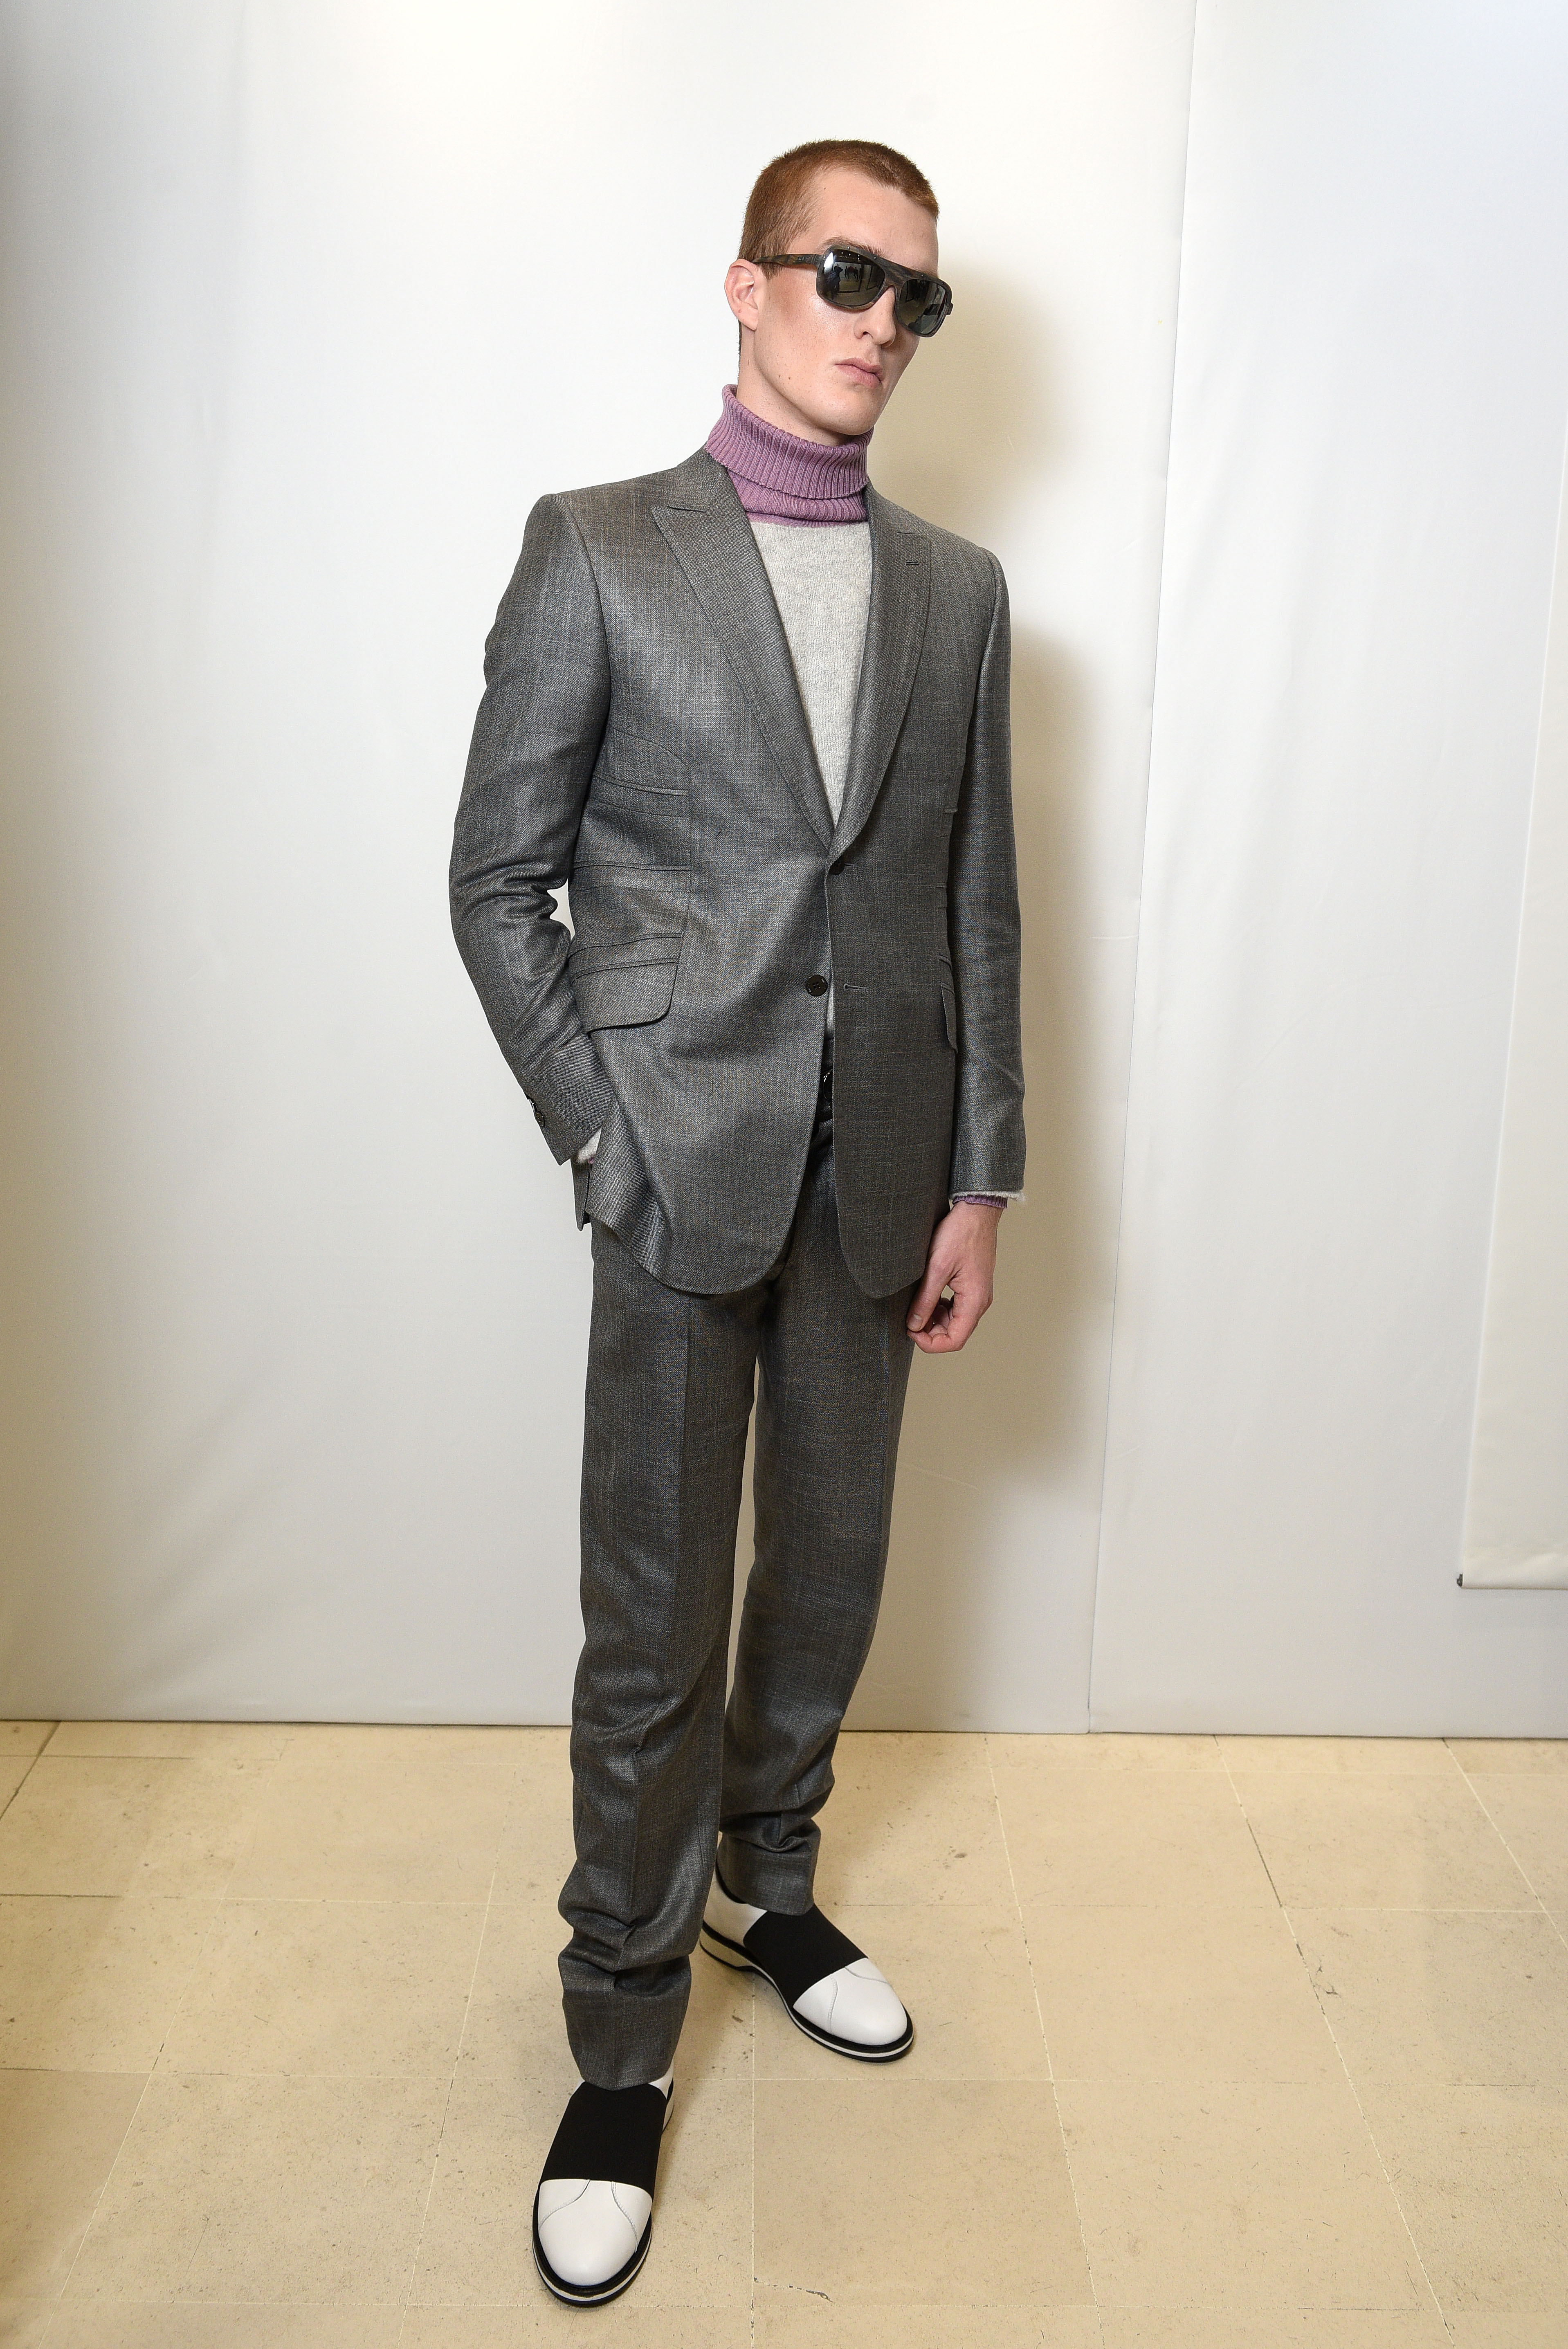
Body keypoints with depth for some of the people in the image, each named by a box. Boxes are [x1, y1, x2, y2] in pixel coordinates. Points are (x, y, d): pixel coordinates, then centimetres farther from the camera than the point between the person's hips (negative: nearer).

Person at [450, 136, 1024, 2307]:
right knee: (654, 1626, 1)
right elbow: (499, 883, -1)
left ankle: (766, 1877, 41)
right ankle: (624, 2042, 21)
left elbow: (978, 908, 9)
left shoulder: (958, 588, 11)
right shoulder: (598, 552, 1)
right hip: (683, 1170, -4)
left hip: (878, 1178, 4)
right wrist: (604, 1138, -8)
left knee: (832, 1566, 16)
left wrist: (980, 1179, 5)